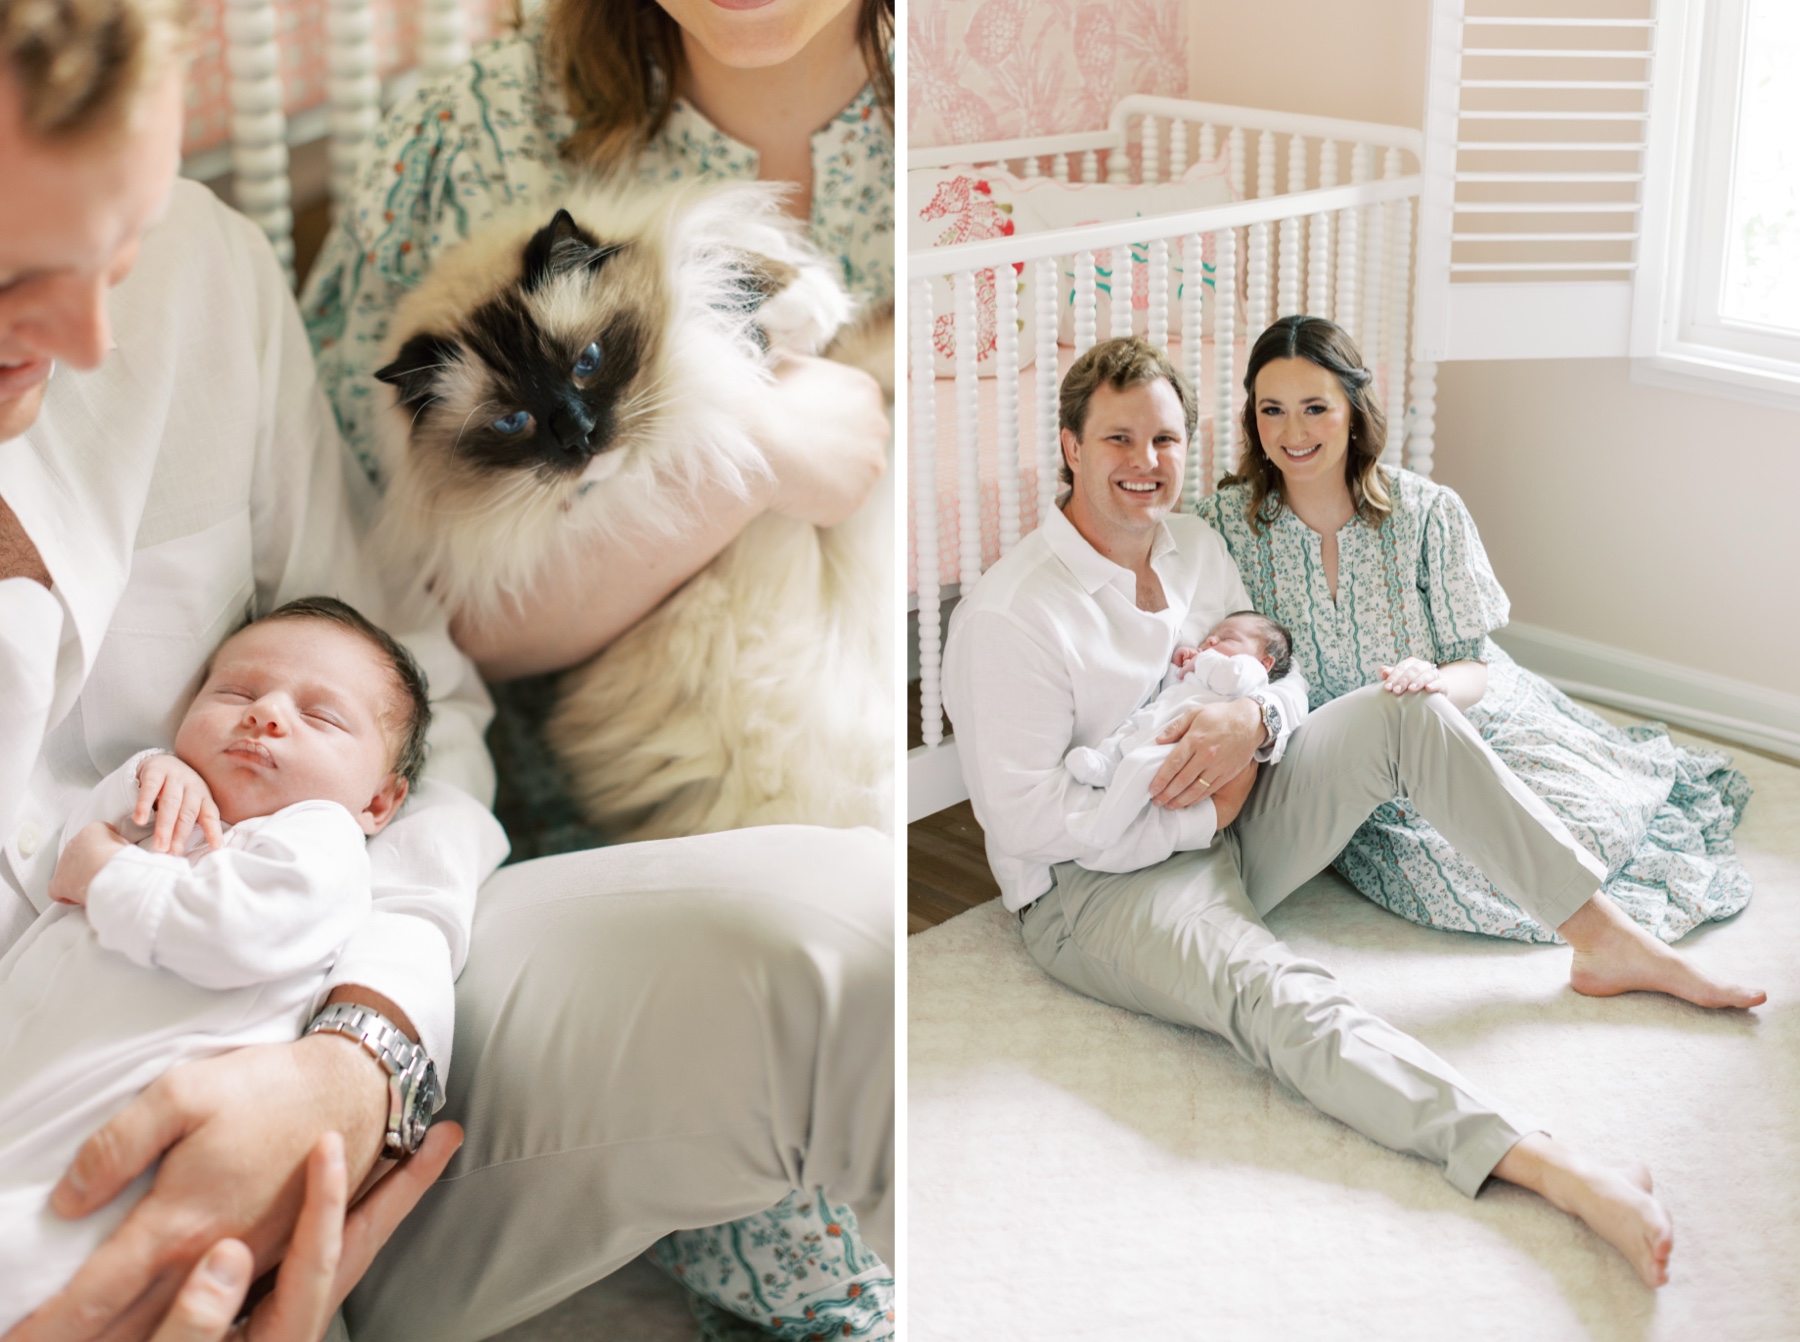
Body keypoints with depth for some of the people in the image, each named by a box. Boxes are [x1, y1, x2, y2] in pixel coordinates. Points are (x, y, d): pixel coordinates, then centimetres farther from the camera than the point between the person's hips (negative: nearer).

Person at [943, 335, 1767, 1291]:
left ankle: (1605, 939, -7)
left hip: (1228, 825, 8)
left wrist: (1253, 722, -14)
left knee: (1405, 713, -10)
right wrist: (1203, 811, -17)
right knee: (1274, 995, -36)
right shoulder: (1009, 616, -17)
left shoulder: (1194, 545, 7)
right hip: (1098, 886, -8)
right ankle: (1551, 1166, -52)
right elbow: (1023, 818, -21)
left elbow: (1286, 676, 13)